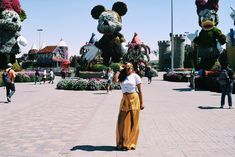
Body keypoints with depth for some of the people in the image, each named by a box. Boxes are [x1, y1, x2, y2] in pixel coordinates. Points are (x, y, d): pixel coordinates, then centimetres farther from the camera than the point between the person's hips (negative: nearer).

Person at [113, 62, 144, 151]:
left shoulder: (135, 76, 2)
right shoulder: (122, 77, 11)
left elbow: (140, 90, 0)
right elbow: (115, 80, -10)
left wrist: (141, 103, -6)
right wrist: (119, 70, 2)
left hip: (134, 99, -3)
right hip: (125, 100, 3)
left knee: (133, 122, 3)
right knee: (121, 122, 3)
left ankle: (130, 144, 16)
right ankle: (121, 142, 18)